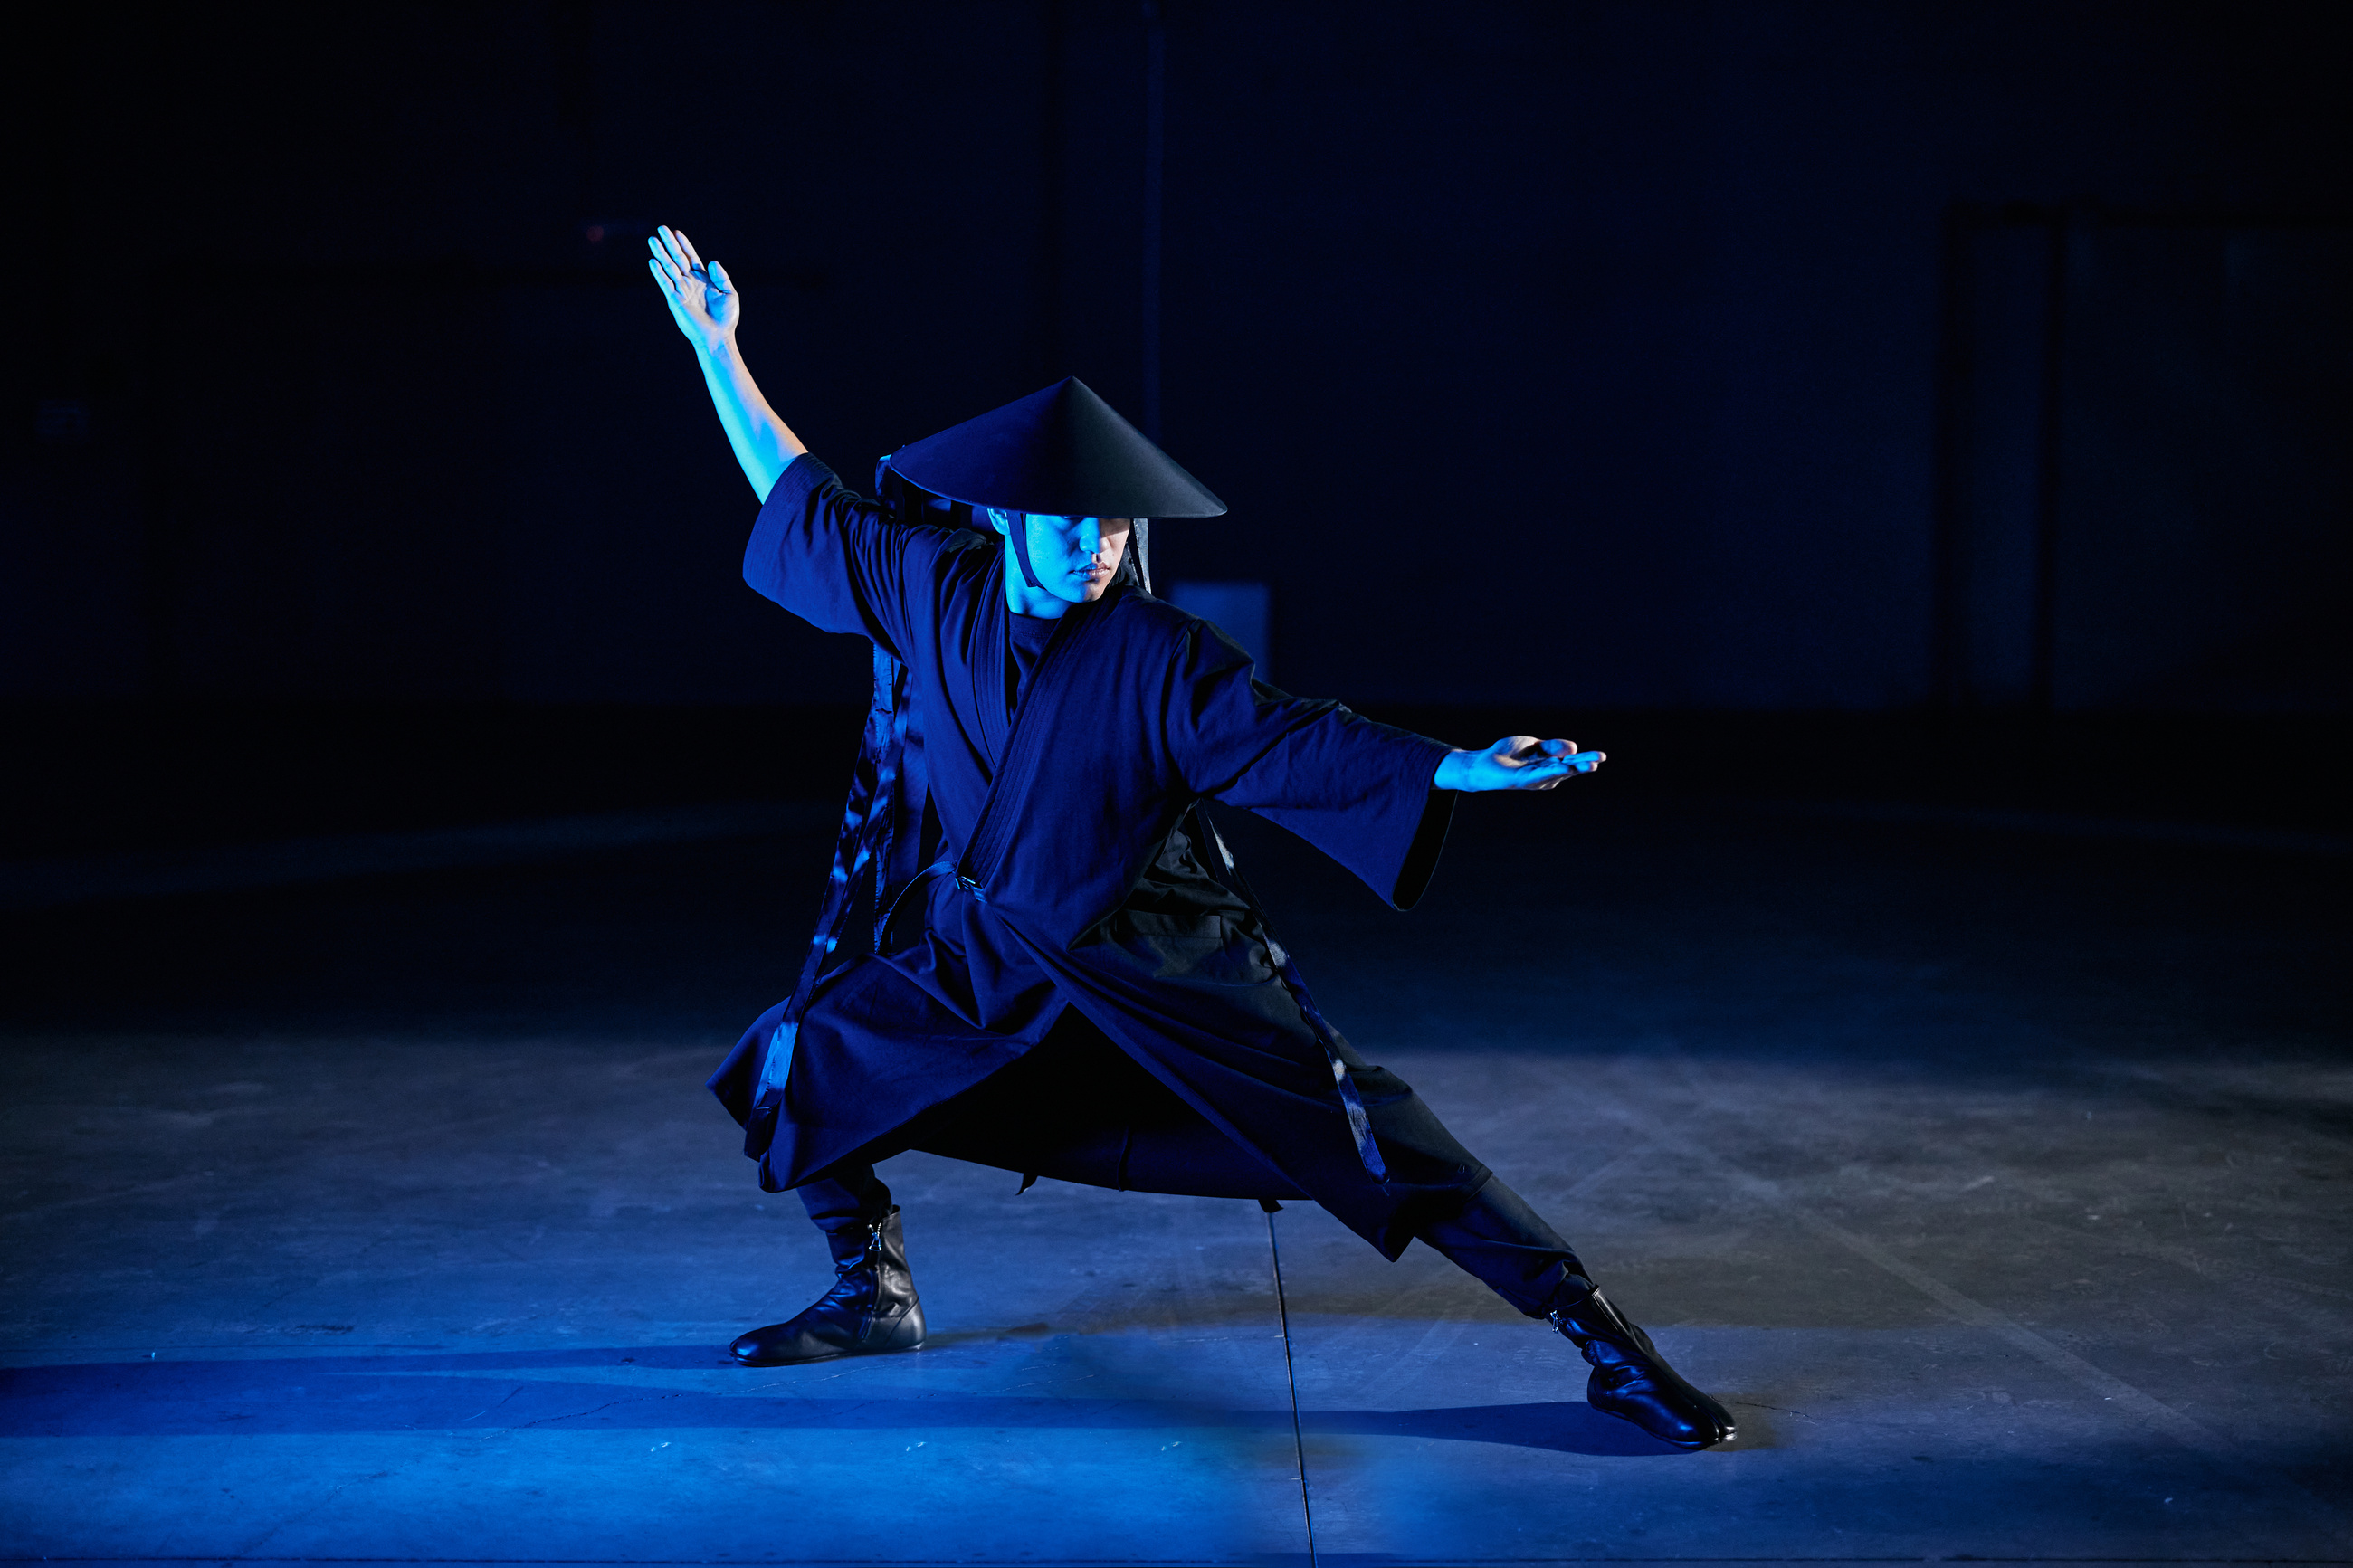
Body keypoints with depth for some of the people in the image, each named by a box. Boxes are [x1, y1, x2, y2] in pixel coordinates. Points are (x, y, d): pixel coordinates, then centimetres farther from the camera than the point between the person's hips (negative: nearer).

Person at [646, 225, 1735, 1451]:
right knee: (790, 1067, -1)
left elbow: (1290, 739, -16)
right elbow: (805, 500, 8)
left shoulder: (1156, 655, -16)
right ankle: (874, 1296, 23)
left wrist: (1456, 768, -29)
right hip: (976, 953, 4)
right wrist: (718, 354, 10)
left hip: (1161, 966, -4)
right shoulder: (929, 588, -5)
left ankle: (1608, 1348, -8)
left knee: (1375, 1149, -13)